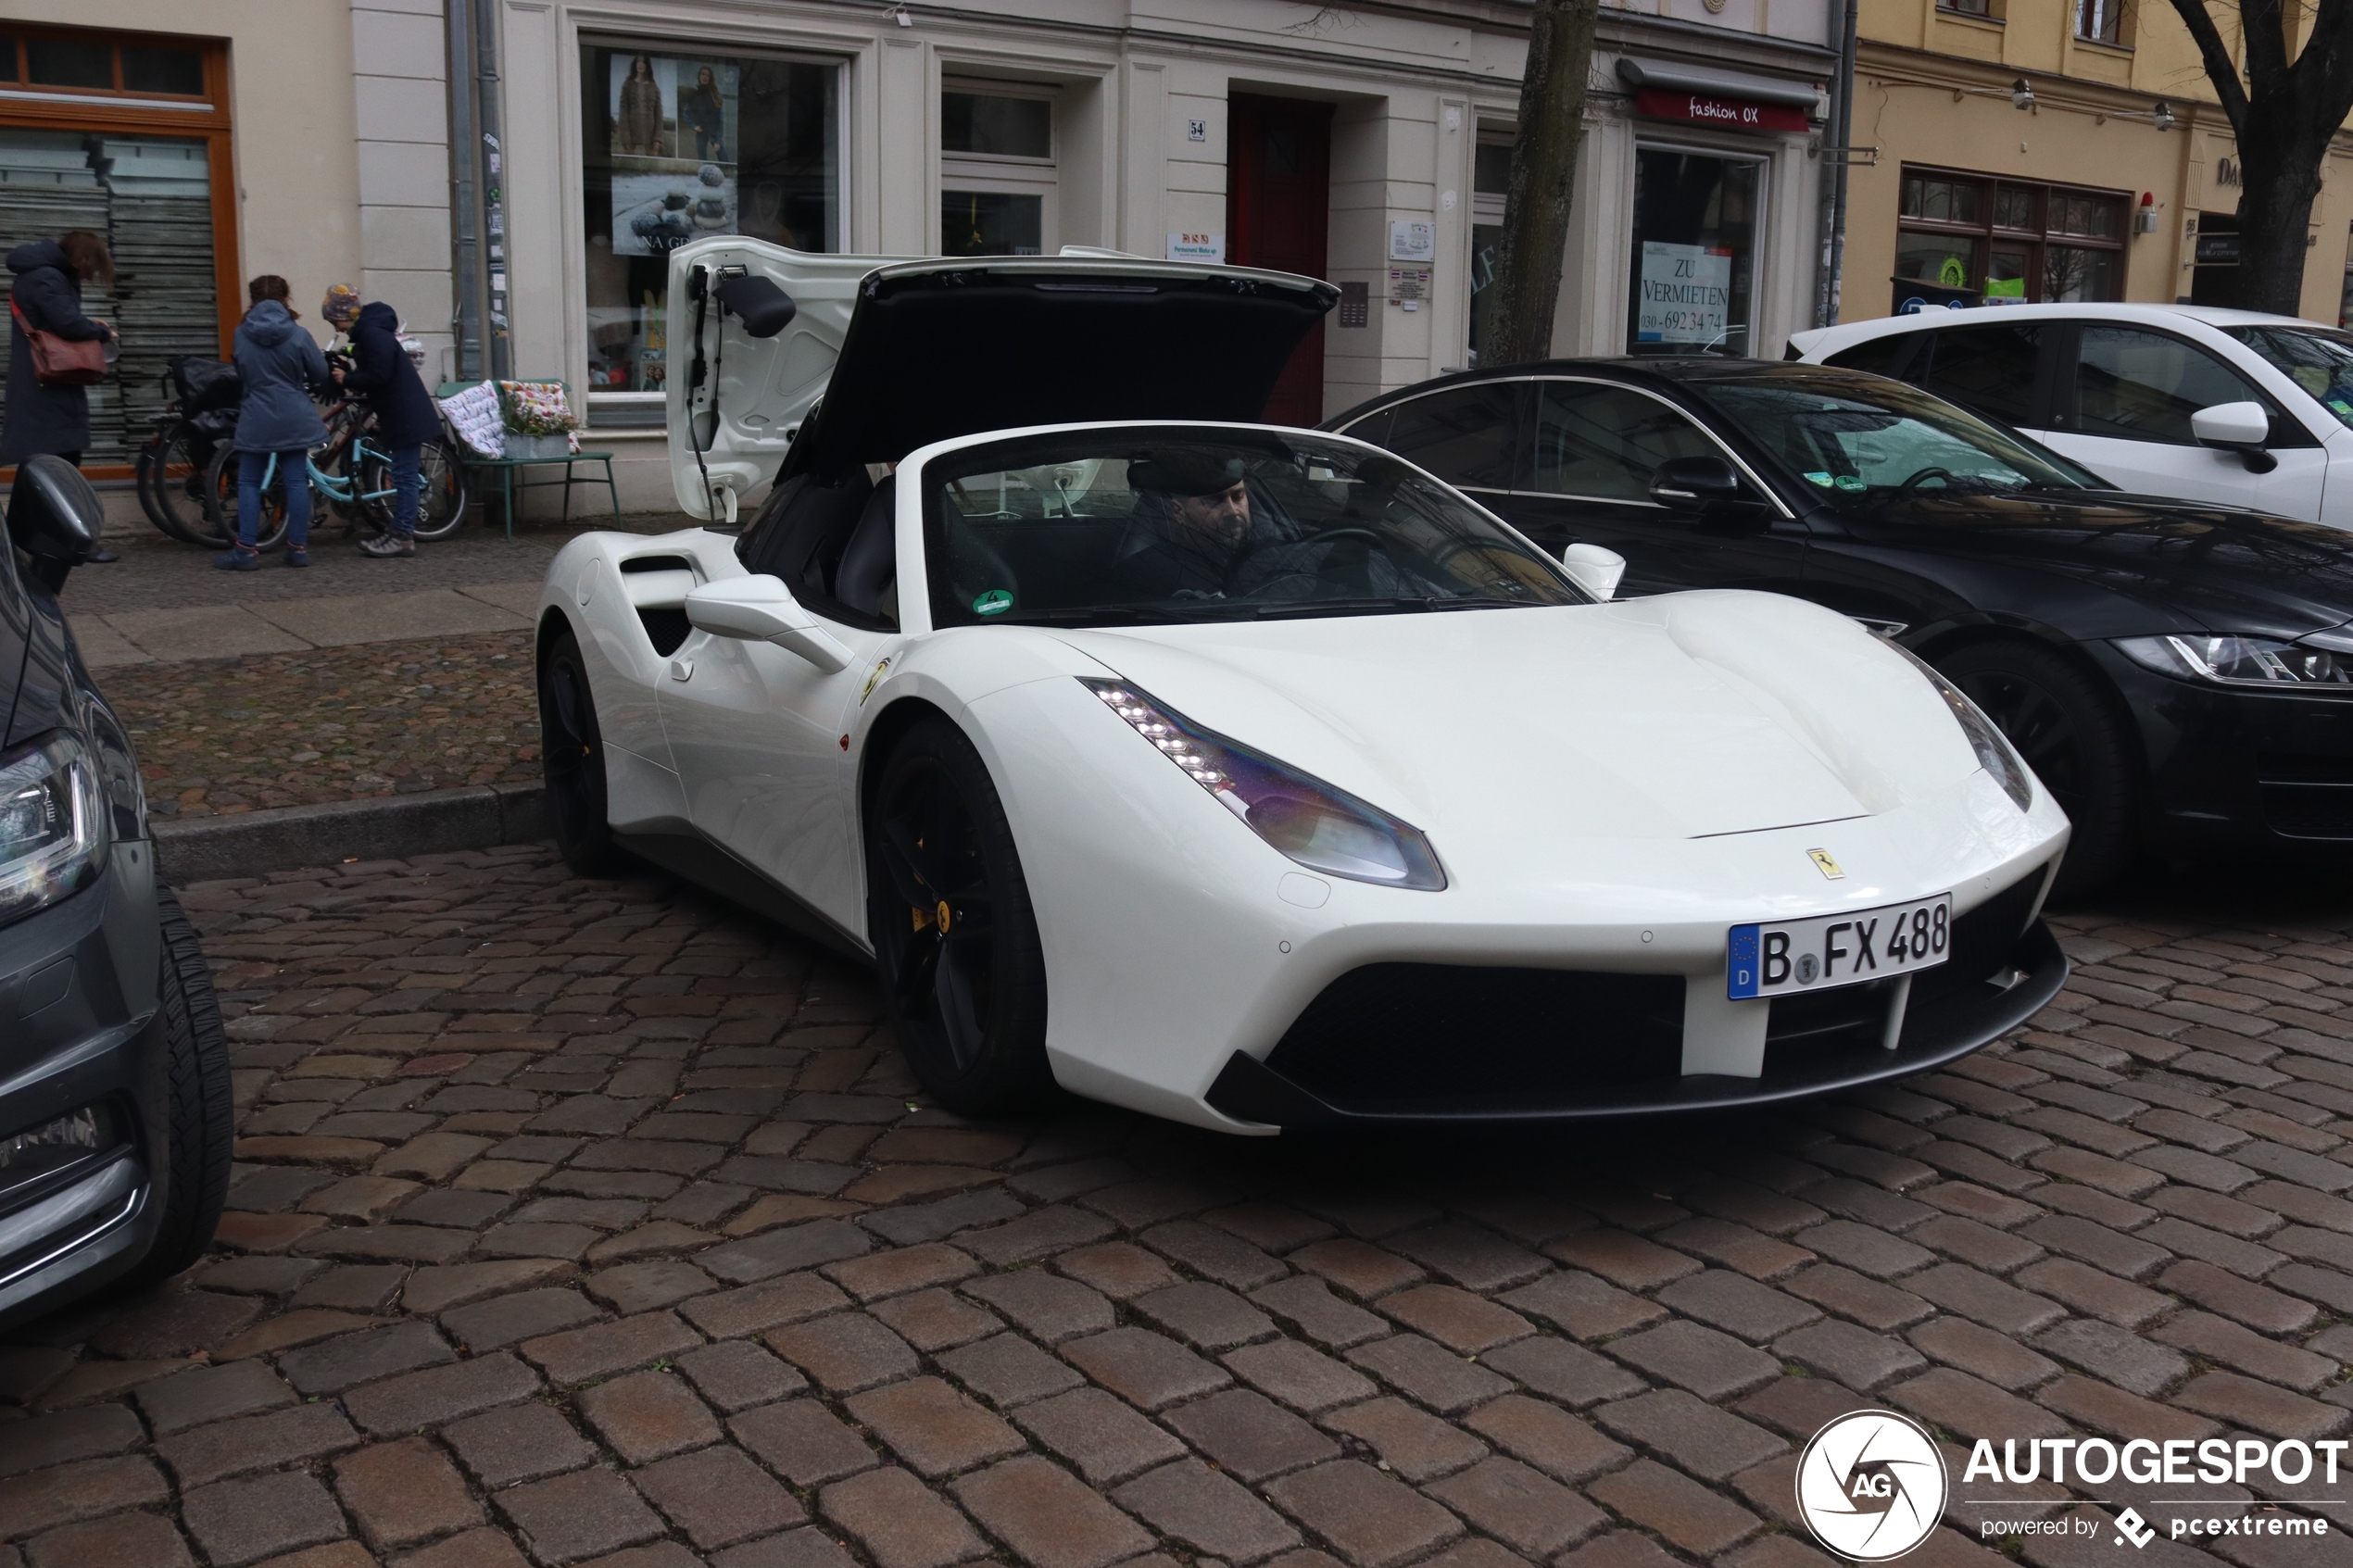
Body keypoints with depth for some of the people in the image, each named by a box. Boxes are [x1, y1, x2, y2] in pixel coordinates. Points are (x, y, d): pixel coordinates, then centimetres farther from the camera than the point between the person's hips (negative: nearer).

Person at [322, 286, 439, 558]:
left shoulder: (373, 334, -17)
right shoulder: (367, 331, 16)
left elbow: (379, 375, -24)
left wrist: (347, 379, -11)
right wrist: (349, 379, 5)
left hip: (406, 416, -11)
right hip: (399, 415, 11)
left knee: (404, 477, -8)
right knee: (402, 476, 13)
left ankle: (403, 537, -6)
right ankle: (399, 531, 18)